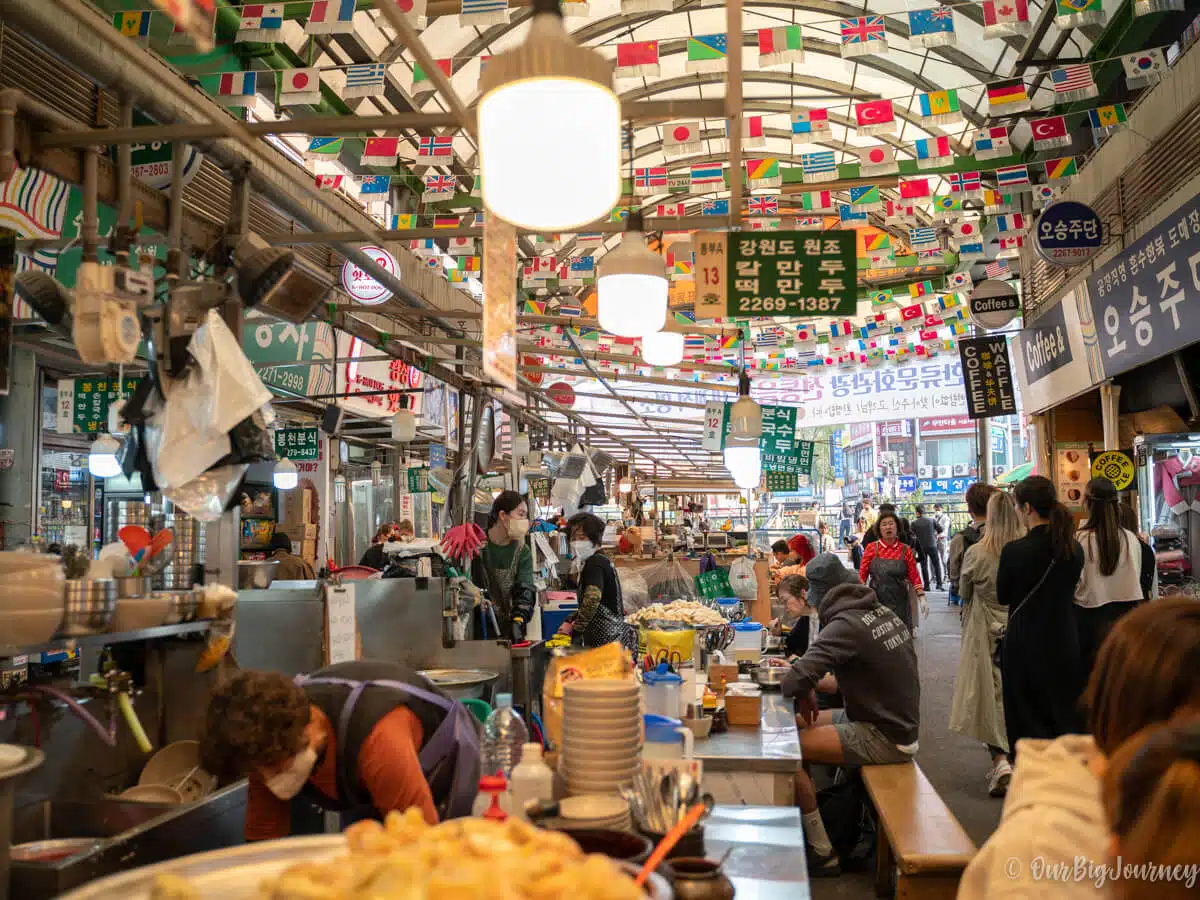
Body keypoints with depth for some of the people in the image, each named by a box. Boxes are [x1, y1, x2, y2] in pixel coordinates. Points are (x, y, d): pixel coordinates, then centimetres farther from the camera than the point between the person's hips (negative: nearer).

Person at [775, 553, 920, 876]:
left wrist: (804, 694, -5)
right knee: (796, 724, 16)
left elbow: (795, 681, -29)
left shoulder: (847, 624, -22)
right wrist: (818, 684, 6)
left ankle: (822, 854, -7)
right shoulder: (884, 613, 5)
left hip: (885, 739, -10)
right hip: (897, 721, 10)